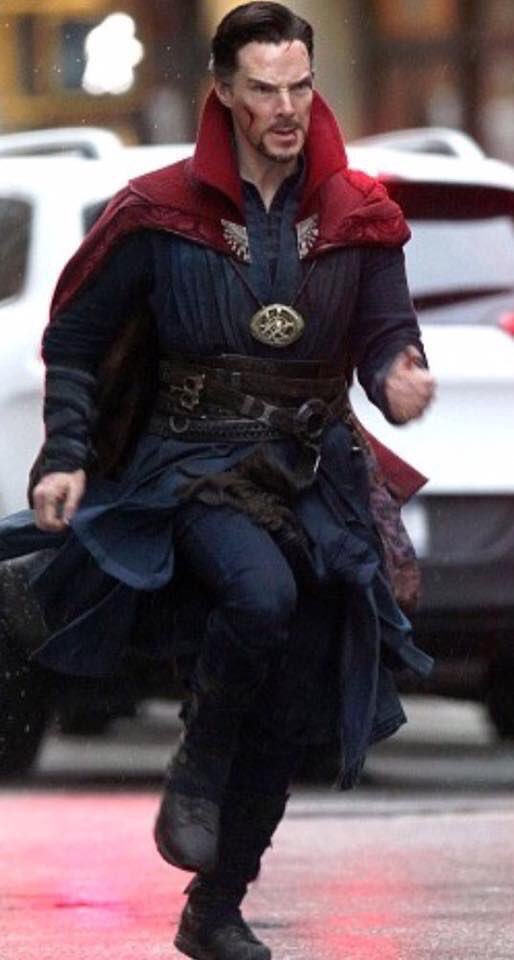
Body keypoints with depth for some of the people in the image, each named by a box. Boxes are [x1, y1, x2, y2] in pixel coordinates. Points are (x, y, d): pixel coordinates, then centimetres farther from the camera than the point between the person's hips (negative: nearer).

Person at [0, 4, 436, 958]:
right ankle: (196, 776, -11)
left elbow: (388, 336, 2)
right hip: (193, 467, -4)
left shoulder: (357, 218, 3)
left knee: (288, 720, 5)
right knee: (262, 593, -36)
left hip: (314, 477, 4)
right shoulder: (161, 215, -3)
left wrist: (401, 378, -23)